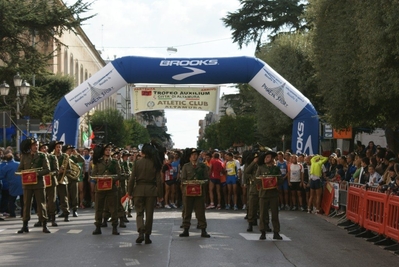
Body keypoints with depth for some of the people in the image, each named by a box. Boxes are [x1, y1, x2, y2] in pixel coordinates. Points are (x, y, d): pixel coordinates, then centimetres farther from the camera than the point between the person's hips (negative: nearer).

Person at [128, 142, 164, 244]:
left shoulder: (137, 163, -5)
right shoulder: (155, 164, -2)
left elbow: (132, 178, -5)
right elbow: (158, 180, -2)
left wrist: (130, 192, 3)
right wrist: (160, 194, 5)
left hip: (139, 190, -1)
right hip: (151, 190, 1)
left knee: (139, 213, 7)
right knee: (149, 214, 9)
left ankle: (141, 232, -15)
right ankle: (147, 236, 11)